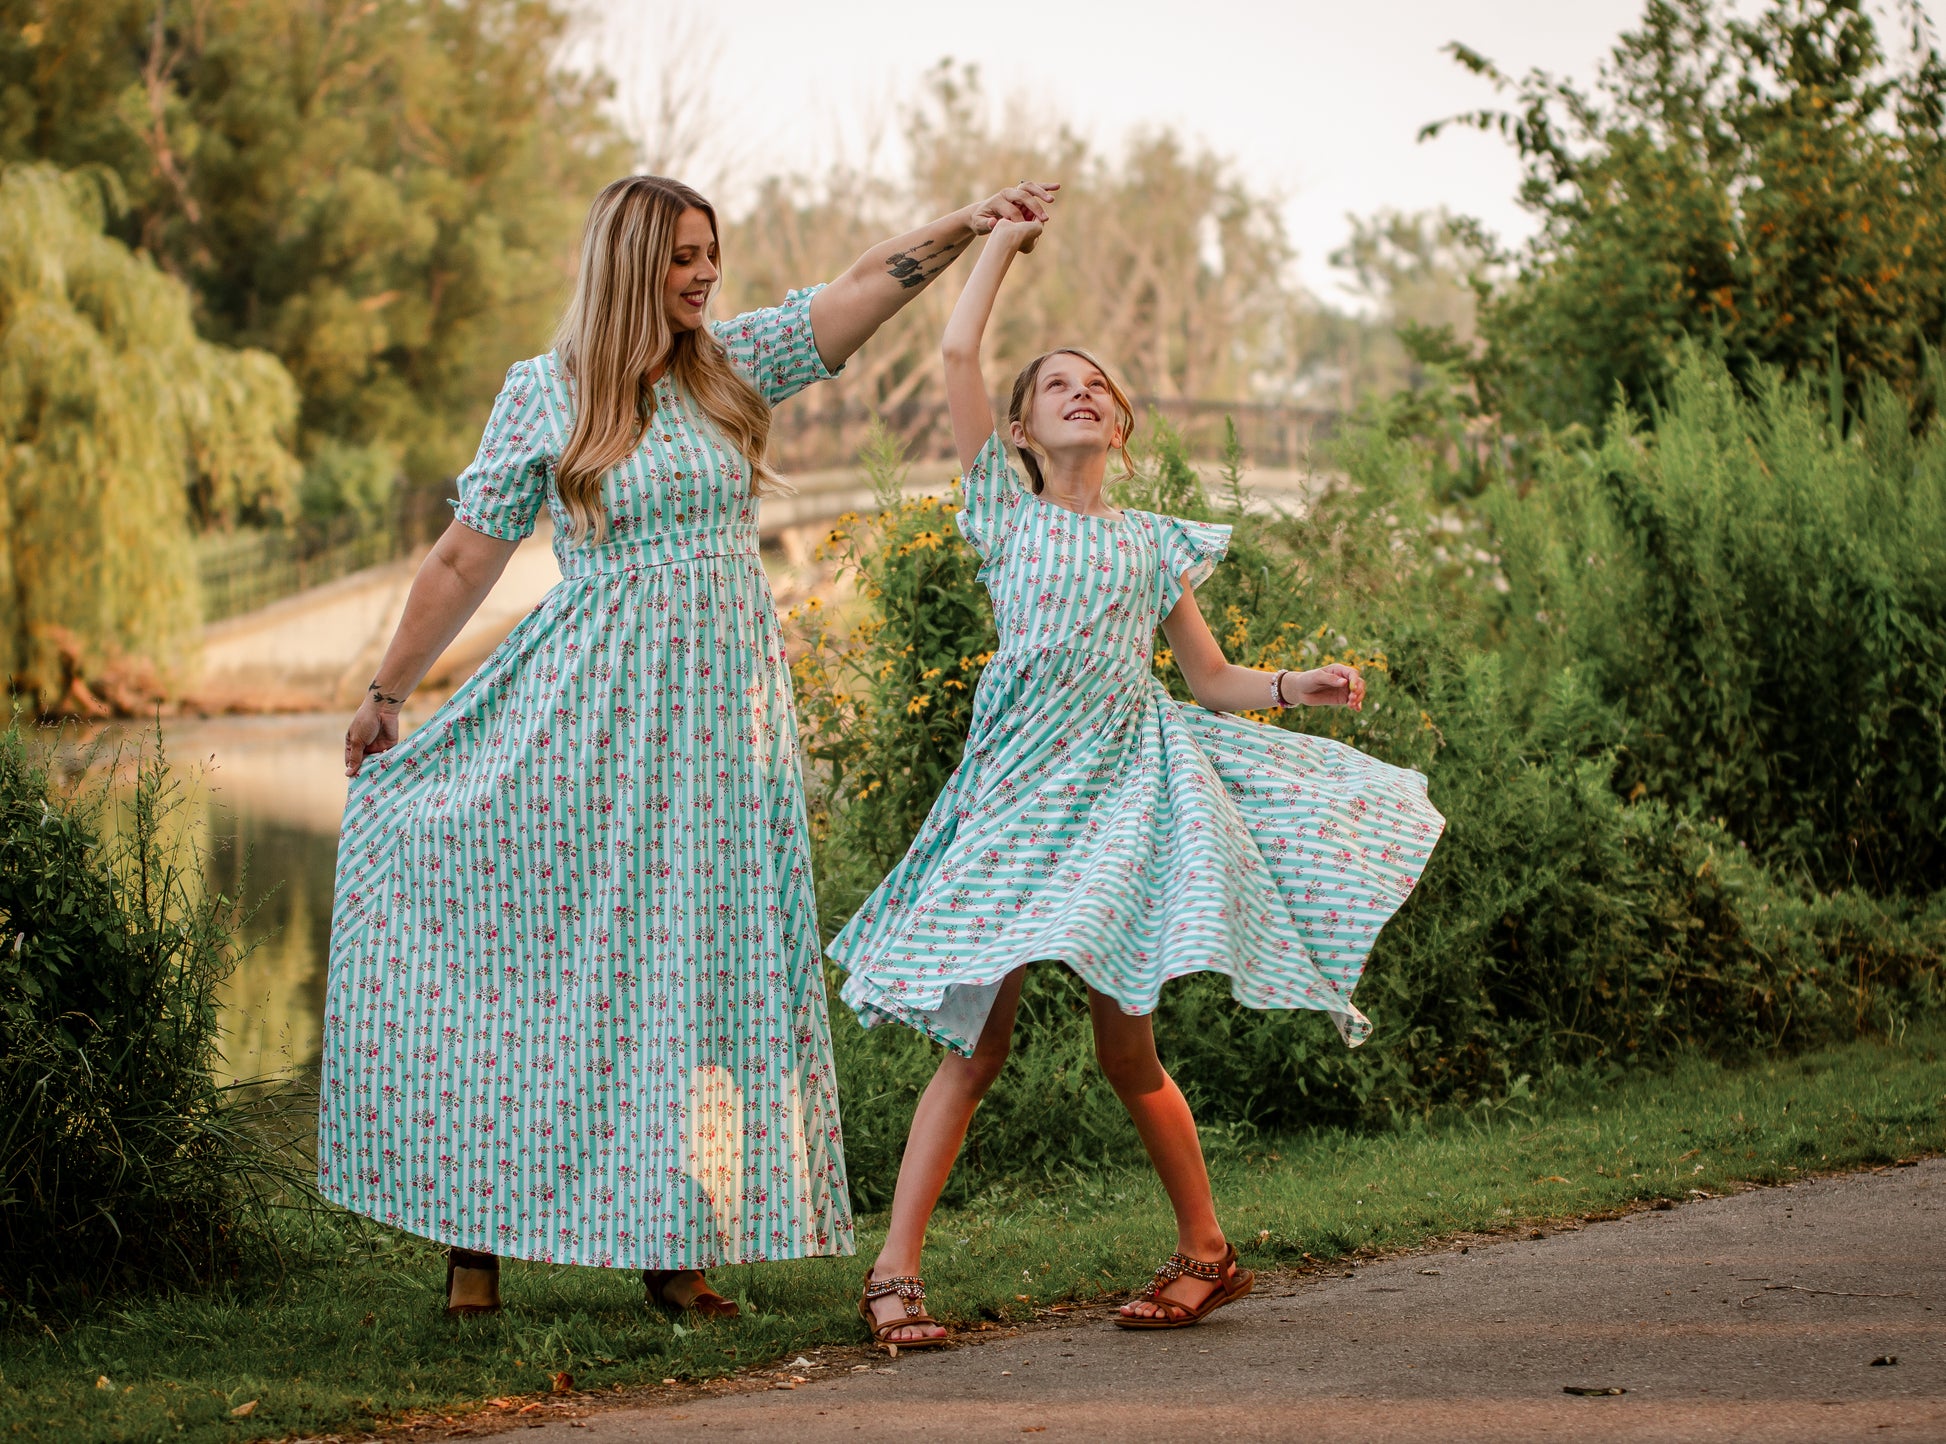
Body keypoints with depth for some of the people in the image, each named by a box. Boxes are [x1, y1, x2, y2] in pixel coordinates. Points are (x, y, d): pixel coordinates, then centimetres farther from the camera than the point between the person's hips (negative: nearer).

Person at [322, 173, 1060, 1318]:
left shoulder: (737, 364, 7)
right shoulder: (545, 393, 0)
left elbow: (866, 288, -7)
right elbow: (467, 559, 5)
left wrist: (965, 229, -23)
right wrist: (387, 695, 9)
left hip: (725, 698, 3)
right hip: (590, 708, -3)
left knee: (705, 958, 2)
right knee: (544, 951, -2)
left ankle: (677, 1239, 8)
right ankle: (479, 1231, 7)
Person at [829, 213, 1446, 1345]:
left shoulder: (1154, 543, 14)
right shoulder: (1008, 513, 9)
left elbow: (1211, 676, 16)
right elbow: (958, 351, 3)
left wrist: (1300, 686, -1)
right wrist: (1004, 242, 14)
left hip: (1122, 778, 1)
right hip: (1019, 784, -1)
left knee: (1125, 1048, -1)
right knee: (979, 1038, -7)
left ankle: (1205, 1250, 16)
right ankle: (897, 1267, -4)